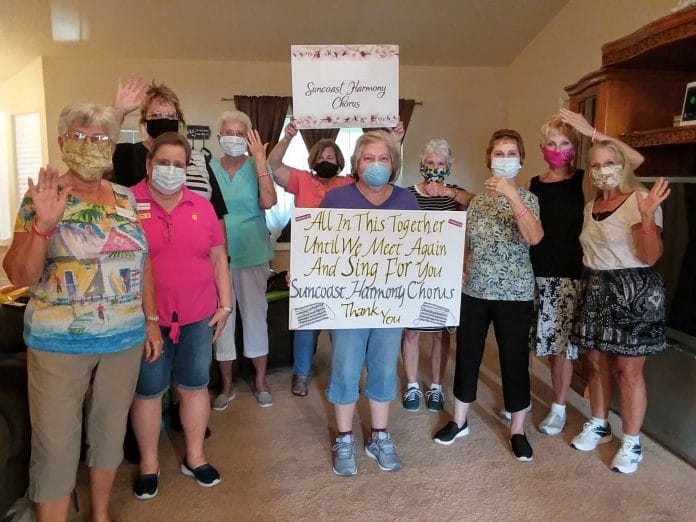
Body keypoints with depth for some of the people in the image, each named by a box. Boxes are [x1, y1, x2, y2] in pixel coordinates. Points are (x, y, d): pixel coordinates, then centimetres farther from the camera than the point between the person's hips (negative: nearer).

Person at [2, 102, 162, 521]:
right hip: (59, 342, -4)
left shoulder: (127, 199, 5)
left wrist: (152, 321, 9)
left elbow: (144, 264, 10)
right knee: (56, 444, 4)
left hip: (125, 338, 4)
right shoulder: (42, 197, -6)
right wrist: (44, 224, -26)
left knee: (111, 431, 17)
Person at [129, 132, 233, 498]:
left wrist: (225, 304, 5)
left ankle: (194, 457, 32)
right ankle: (149, 464, 30)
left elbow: (218, 257, 9)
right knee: (147, 390, 11)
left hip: (198, 316, 3)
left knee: (195, 385, 13)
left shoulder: (202, 206, 5)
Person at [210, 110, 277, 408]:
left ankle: (260, 381, 25)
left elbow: (268, 202, -19)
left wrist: (260, 159, -18)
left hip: (252, 254, -1)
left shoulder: (257, 167, -2)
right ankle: (227, 385, 25)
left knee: (255, 316, 8)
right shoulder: (209, 169, 2)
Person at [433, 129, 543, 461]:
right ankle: (459, 421, 29)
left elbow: (534, 238, -27)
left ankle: (517, 430, 23)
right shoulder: (477, 201, 6)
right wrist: (462, 276, 5)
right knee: (467, 355, 12)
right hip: (474, 292, 4)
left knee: (514, 359, 5)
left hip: (514, 294, -4)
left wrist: (512, 195, -33)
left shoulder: (526, 198, -6)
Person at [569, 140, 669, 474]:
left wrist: (647, 217, -30)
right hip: (595, 291, 6)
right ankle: (598, 426, 32)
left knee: (627, 371, 1)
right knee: (597, 362, 14)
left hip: (632, 292, -6)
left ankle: (631, 444, 17)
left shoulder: (640, 200, -12)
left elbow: (650, 257, -18)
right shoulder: (591, 205, 10)